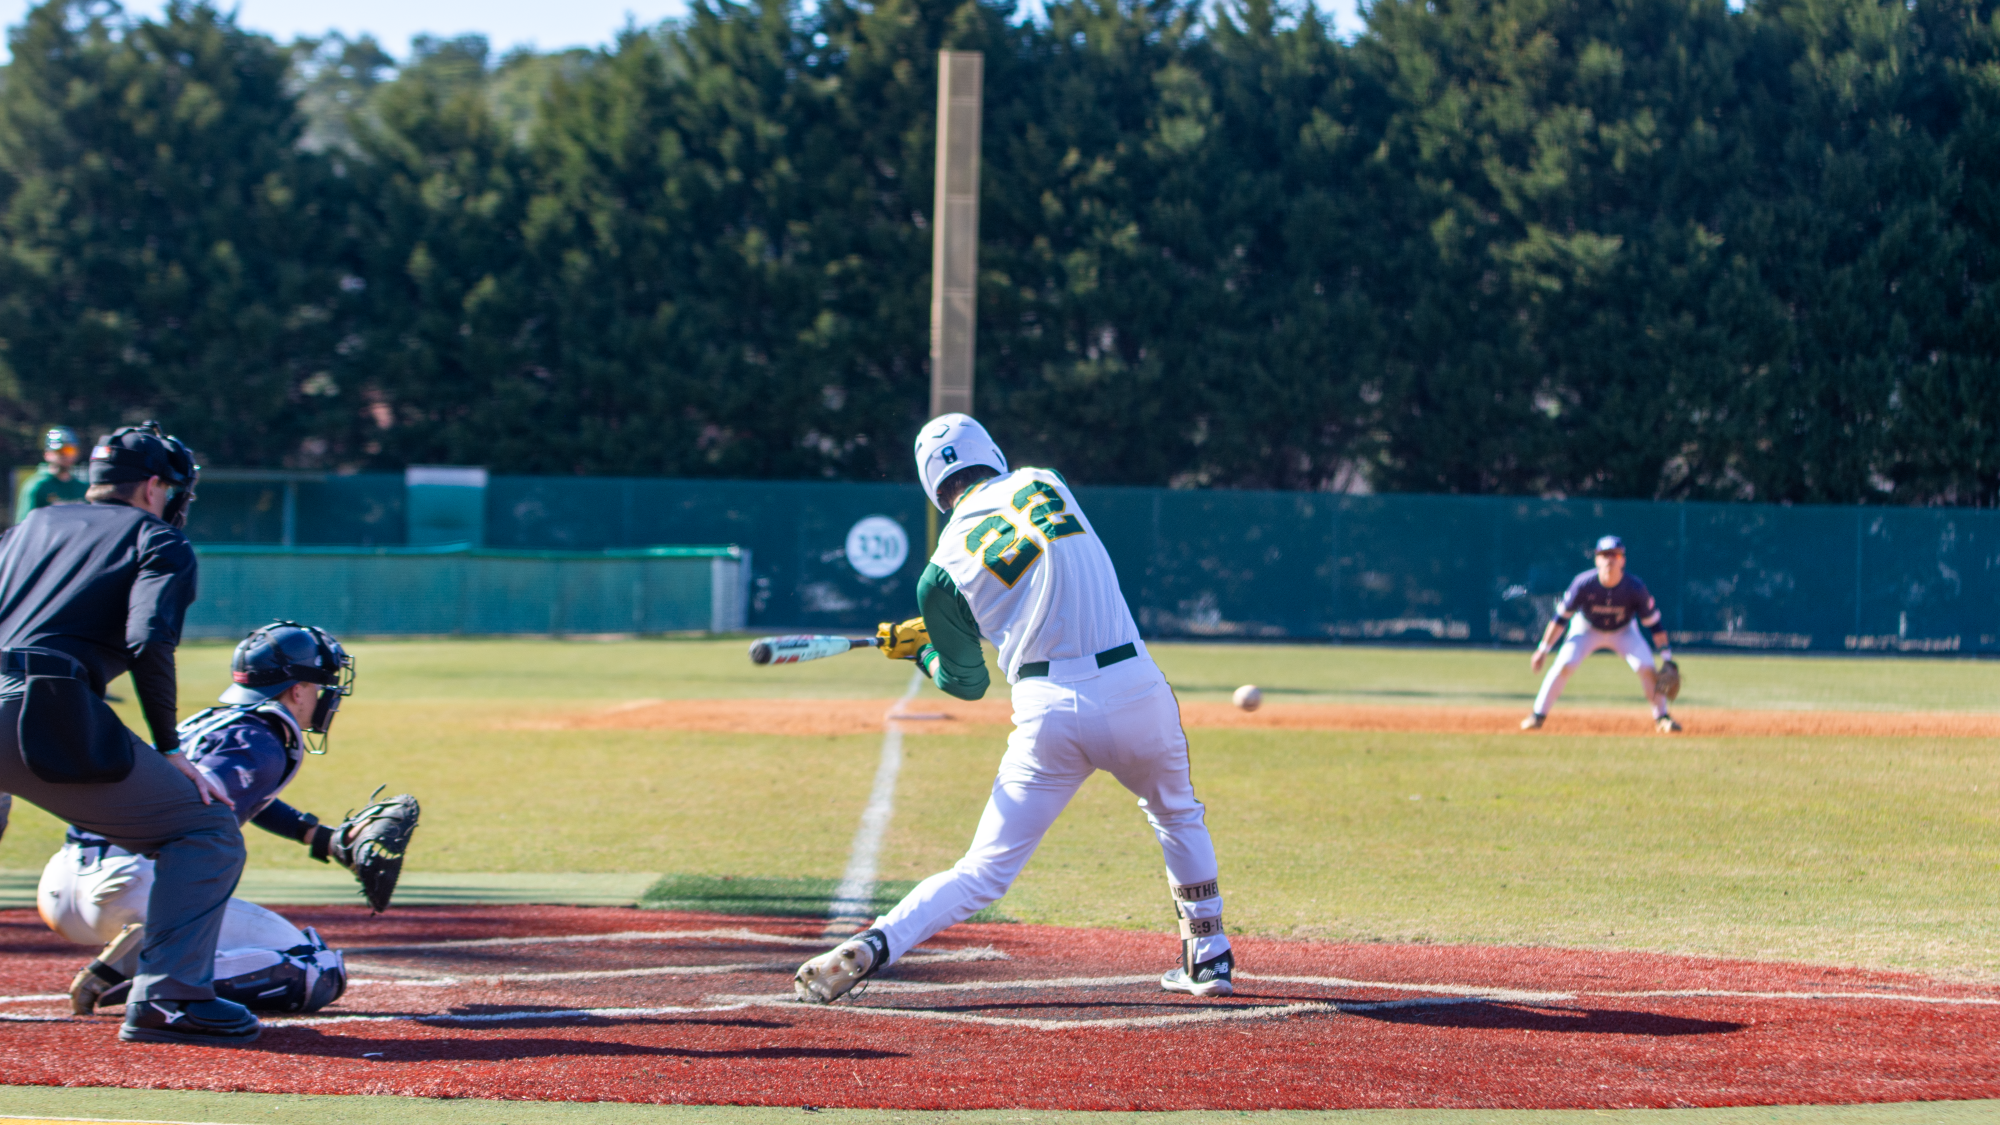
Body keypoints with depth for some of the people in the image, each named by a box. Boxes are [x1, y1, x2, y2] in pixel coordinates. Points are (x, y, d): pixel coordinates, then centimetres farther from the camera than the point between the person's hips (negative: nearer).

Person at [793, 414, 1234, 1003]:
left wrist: (921, 648, 34)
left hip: (1049, 710, -1)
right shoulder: (1045, 484, 10)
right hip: (1137, 689, 1)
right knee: (1178, 816, 30)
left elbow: (967, 681, 13)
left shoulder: (944, 568, 4)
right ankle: (1207, 958, 33)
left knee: (986, 870, 6)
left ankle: (873, 946, -12)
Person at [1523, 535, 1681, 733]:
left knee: (1647, 668, -18)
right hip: (1587, 630, 0)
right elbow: (1561, 618, -18)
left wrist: (1666, 657, -22)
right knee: (1564, 665, -20)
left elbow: (1654, 623, -18)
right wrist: (1543, 649, -18)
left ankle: (1662, 717, 1)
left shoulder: (1635, 587, -28)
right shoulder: (1584, 583, -29)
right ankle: (1538, 715, -7)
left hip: (1623, 632, 0)